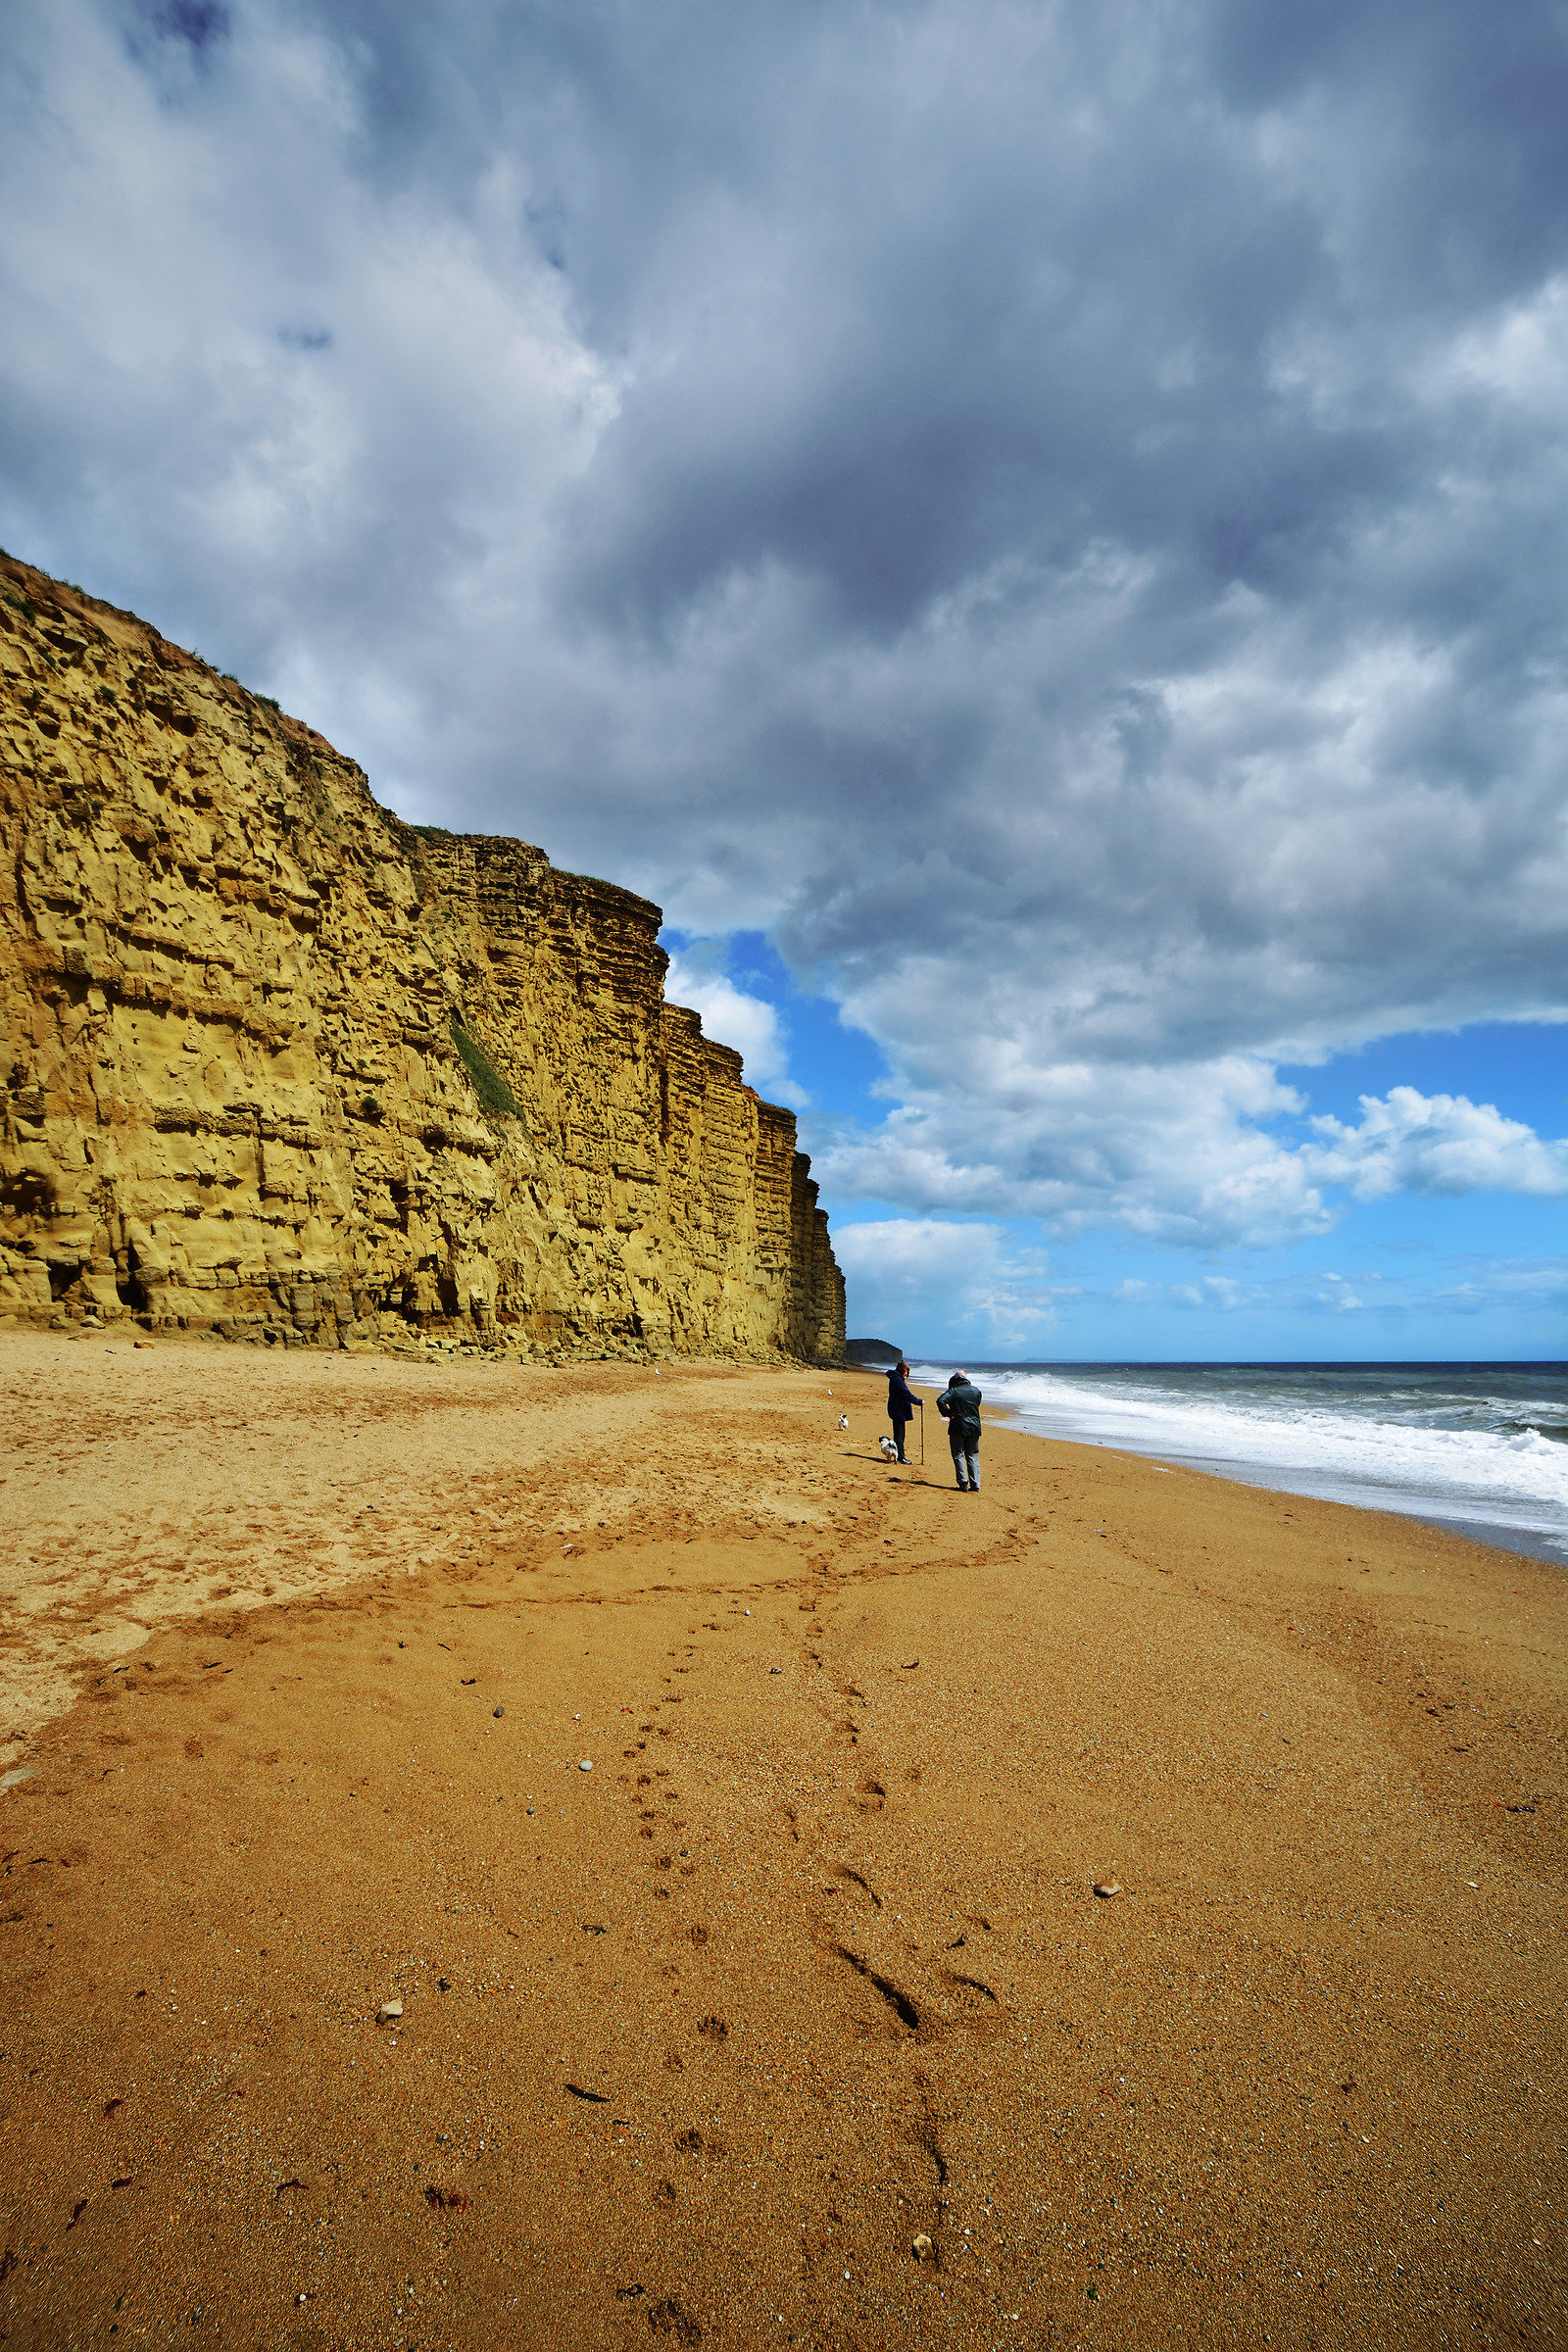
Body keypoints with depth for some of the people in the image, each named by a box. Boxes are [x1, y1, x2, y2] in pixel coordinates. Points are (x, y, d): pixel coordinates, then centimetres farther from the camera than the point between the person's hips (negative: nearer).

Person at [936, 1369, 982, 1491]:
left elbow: (940, 1401, -24)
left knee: (958, 1456, 5)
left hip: (958, 1428, -4)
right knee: (973, 1457, 11)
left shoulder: (953, 1391, -8)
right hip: (974, 1428, 4)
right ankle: (975, 1485, 7)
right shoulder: (976, 1391, 7)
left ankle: (963, 1484, -1)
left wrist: (948, 1414, -11)